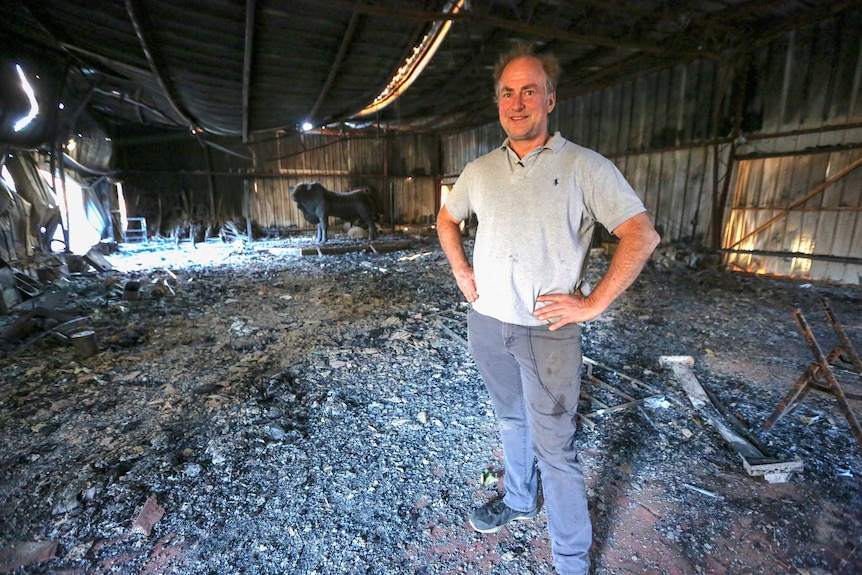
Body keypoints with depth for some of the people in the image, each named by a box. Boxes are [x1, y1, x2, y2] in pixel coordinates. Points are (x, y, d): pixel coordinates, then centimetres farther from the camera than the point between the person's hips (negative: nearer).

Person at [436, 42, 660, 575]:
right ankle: (519, 500, 47)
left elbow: (642, 235, -11)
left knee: (555, 446, 4)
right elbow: (447, 219, 21)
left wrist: (593, 304, -16)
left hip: (547, 331, -4)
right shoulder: (479, 170, 6)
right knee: (511, 419, 23)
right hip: (486, 323, 5)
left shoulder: (585, 167, -8)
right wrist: (463, 275, 8)